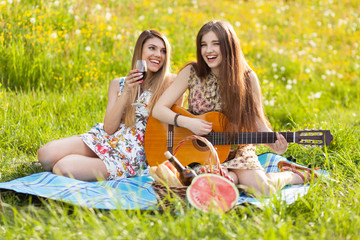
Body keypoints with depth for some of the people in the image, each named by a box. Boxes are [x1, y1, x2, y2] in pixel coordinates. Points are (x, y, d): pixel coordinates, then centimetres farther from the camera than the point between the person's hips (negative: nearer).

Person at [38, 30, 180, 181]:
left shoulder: (170, 83, -1)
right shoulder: (118, 84, 9)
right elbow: (109, 128, -3)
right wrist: (126, 92, -12)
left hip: (129, 155, -4)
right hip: (104, 139, 4)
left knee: (63, 168, -25)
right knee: (45, 155, -19)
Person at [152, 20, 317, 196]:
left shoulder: (246, 78, -6)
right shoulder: (192, 73, -7)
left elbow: (258, 122, 1)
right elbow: (159, 109, -7)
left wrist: (274, 143, -20)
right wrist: (187, 123, -25)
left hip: (236, 150, 1)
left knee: (262, 190, -22)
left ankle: (290, 176, 11)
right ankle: (236, 177, 1)